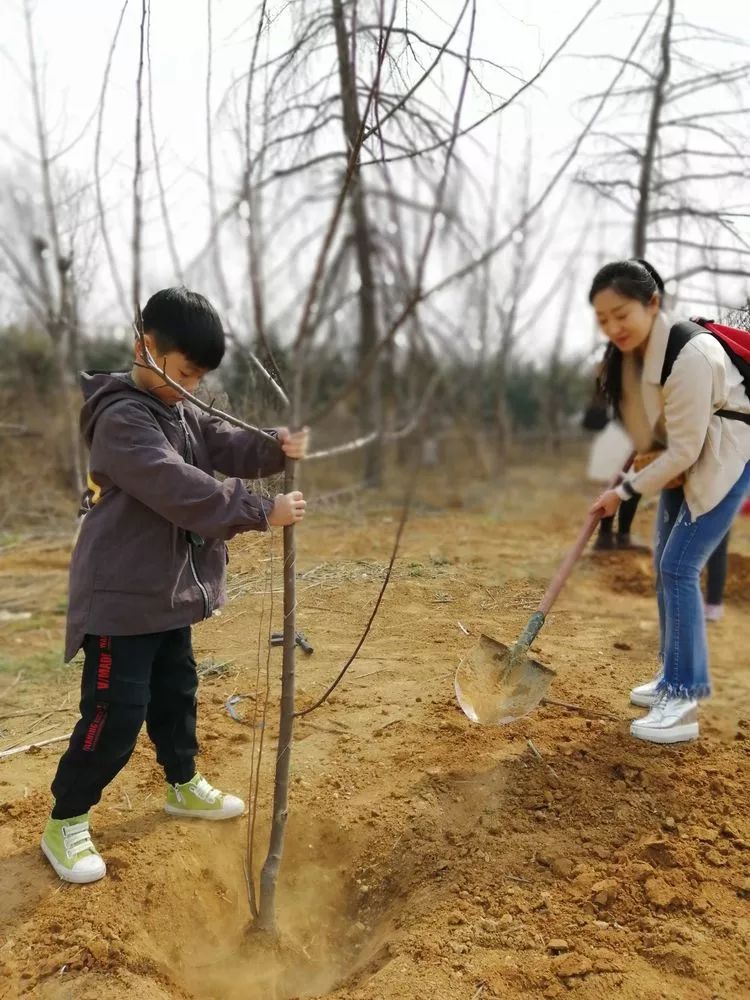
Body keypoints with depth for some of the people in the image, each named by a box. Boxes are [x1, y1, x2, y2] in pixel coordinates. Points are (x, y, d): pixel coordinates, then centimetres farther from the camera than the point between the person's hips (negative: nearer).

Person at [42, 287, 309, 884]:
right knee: (117, 713, -3)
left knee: (177, 692, 21)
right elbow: (181, 489, -30)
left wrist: (278, 446, -23)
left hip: (169, 588, 9)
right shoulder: (121, 418, -21)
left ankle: (184, 785, 41)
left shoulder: (181, 410, 10)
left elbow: (225, 444, -2)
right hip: (122, 594, -9)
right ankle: (65, 824, 15)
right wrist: (262, 512, -30)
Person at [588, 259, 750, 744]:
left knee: (680, 567, -14)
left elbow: (684, 449, -27)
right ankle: (675, 677, 26)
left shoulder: (690, 355, -31)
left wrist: (625, 490, -19)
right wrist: (645, 459, -9)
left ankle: (685, 701, -6)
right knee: (666, 565, 12)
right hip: (682, 457, 9)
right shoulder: (627, 350, -6)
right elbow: (640, 419, 8)